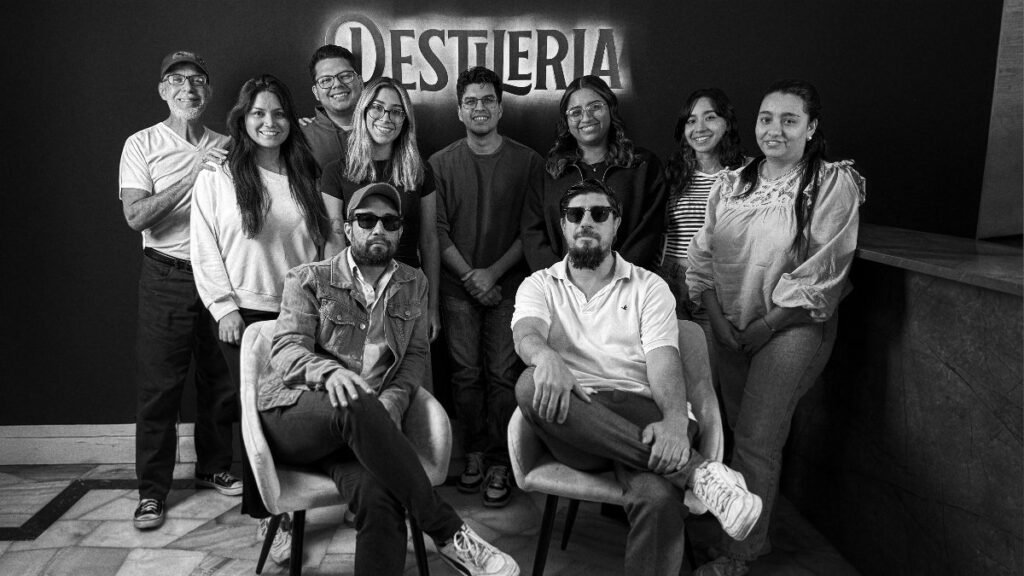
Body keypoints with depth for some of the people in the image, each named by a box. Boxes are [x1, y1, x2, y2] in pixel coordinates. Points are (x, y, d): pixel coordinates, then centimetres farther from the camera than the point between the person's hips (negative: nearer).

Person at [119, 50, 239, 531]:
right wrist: (194, 174, -17)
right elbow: (135, 216, -13)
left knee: (221, 379, 9)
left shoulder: (225, 148, 10)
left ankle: (214, 466, 28)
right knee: (159, 384, 1)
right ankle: (151, 490, 12)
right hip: (167, 278, -3)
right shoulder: (142, 145, 0)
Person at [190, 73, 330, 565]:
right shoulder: (218, 179, 3)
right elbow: (206, 249, -1)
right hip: (245, 315, -3)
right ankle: (270, 514, 9)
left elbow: (321, 247, 11)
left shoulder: (305, 180, 12)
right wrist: (225, 308, -7)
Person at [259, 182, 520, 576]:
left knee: (380, 498, -32)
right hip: (293, 412, -2)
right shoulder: (308, 280, 6)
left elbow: (417, 354, 12)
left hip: (352, 426, 2)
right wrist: (330, 371, -29)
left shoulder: (413, 283, 16)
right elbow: (287, 349, -6)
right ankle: (447, 531, -31)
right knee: (356, 405, -38)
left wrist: (392, 403, -9)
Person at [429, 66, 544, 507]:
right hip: (458, 286, 1)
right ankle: (474, 454, 18)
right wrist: (469, 276, -7)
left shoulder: (527, 162, 2)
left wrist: (493, 273, -8)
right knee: (466, 374, 3)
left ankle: (499, 463, 8)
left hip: (509, 283, -1)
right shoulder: (441, 163, 5)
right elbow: (438, 230, 2)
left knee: (503, 375, -1)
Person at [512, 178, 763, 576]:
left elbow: (663, 360, -2)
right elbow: (526, 333, -7)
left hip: (637, 413, -1)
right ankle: (692, 470, -32)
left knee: (659, 497, -36)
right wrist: (546, 357, -34)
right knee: (531, 384, -35)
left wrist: (675, 420, -24)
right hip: (571, 416, 2)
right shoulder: (539, 285, 16)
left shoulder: (648, 287, 14)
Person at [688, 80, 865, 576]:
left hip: (792, 327, -4)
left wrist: (763, 327, -13)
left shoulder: (834, 184, -9)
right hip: (729, 326, 5)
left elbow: (818, 274, -14)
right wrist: (719, 320, -6)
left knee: (756, 441, -2)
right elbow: (703, 255, 4)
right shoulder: (731, 184, 5)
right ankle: (753, 534, 32)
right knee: (742, 433, 13)